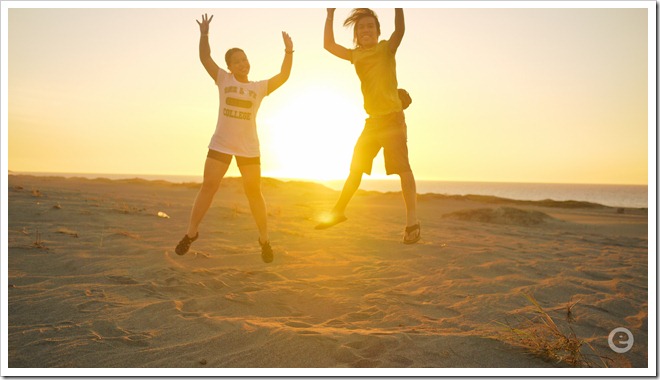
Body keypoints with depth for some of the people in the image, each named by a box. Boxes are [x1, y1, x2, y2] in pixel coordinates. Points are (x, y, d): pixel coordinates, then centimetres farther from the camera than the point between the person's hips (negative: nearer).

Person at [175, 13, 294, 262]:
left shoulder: (260, 87, 8)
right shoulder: (223, 79, 6)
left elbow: (284, 76, 1)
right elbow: (204, 58, -3)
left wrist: (289, 51, -9)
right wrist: (204, 33, -17)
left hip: (249, 148, 0)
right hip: (220, 144, 0)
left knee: (254, 191, 0)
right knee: (208, 186, -1)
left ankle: (264, 240, 9)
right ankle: (191, 233, 12)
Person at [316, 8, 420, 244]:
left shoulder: (386, 48, 0)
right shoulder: (355, 55, 14)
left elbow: (400, 30, -19)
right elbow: (329, 45, 15)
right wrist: (330, 14, 12)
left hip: (392, 117, -6)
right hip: (372, 120, 6)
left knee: (402, 166, -17)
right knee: (355, 168, 14)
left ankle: (412, 221, -21)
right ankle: (338, 212, 27)